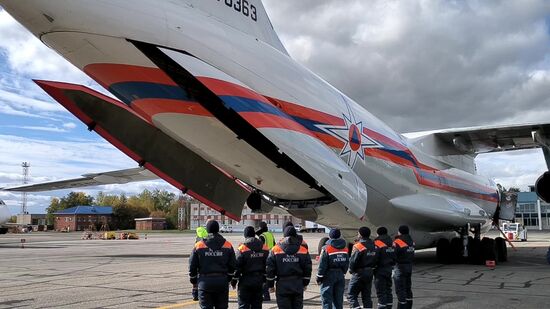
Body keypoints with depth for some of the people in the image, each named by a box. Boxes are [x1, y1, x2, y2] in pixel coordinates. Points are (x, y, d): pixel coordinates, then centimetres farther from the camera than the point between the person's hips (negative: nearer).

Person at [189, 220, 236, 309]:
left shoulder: (199, 246, -3)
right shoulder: (228, 245, 1)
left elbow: (192, 265, 1)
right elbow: (232, 265, 4)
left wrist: (193, 279, 16)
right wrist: (229, 278, 19)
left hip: (205, 282, -1)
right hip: (222, 281, 1)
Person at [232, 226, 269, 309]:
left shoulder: (242, 248, -12)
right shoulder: (264, 247, 3)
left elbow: (238, 266, -12)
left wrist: (234, 280, -2)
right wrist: (266, 280, 15)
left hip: (246, 280, -4)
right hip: (259, 280, 4)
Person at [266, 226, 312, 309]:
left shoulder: (275, 250, -3)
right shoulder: (303, 250, 1)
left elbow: (270, 269, -2)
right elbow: (307, 269, 5)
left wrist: (270, 285, 6)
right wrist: (305, 283, 17)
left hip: (282, 286, -2)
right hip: (298, 286, 2)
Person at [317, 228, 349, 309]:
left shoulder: (326, 248, -14)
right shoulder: (345, 248, 4)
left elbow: (322, 265, -13)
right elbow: (347, 263, 11)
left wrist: (319, 277, -6)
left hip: (329, 275, -6)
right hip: (340, 275, 6)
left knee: (326, 298, 0)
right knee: (338, 298, 14)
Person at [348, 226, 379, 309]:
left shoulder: (358, 246, -17)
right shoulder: (374, 246, 5)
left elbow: (353, 261, -19)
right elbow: (376, 260, 9)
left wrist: (351, 270, -2)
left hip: (359, 273, -7)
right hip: (370, 273, 7)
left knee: (351, 295, -1)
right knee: (367, 296, 15)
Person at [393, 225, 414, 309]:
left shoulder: (397, 242, -22)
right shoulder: (411, 241, 5)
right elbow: (412, 255, 10)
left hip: (400, 267, -8)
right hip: (409, 266, 8)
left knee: (400, 289, -1)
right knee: (408, 288, 19)